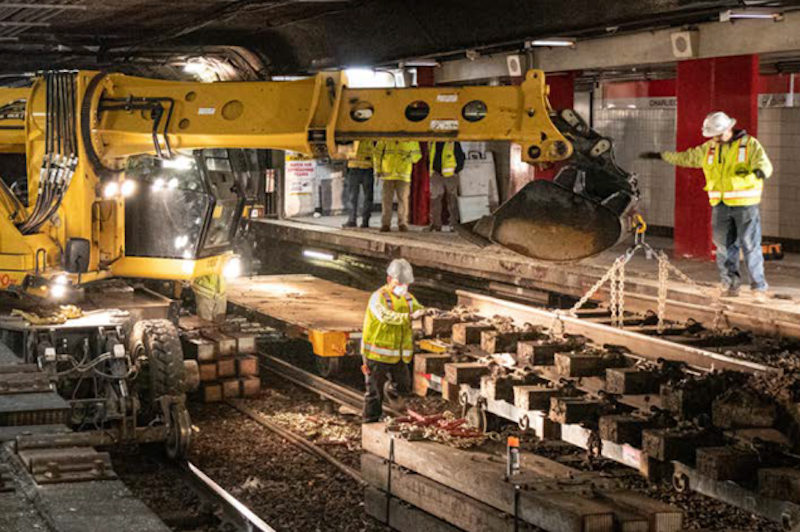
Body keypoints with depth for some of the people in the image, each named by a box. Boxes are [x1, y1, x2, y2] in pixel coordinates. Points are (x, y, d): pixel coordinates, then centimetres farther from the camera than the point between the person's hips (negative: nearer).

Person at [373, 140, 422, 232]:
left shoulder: (411, 138, 4)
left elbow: (417, 154, 14)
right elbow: (377, 152, 13)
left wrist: (410, 158, -9)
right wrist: (377, 169, 8)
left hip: (403, 174, -1)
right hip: (388, 173, 1)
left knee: (403, 198, -5)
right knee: (387, 199, 1)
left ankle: (403, 223, 1)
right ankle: (386, 224, 5)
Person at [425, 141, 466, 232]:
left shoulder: (453, 142, -5)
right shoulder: (432, 142, 9)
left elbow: (461, 158, -2)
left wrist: (457, 171, -6)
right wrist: (431, 169, 14)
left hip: (450, 175, -5)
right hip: (436, 174, 5)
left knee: (452, 200, 1)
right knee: (434, 199, 2)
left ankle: (454, 223, 8)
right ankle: (436, 223, 6)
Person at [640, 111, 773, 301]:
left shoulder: (750, 144, -4)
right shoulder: (709, 149, 12)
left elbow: (765, 165, -16)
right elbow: (686, 157, 22)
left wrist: (758, 171, -40)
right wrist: (659, 155, 22)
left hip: (745, 205, -5)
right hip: (721, 205, 5)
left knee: (751, 246, -5)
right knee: (724, 246, 6)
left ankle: (759, 288, 0)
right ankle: (730, 285, 14)